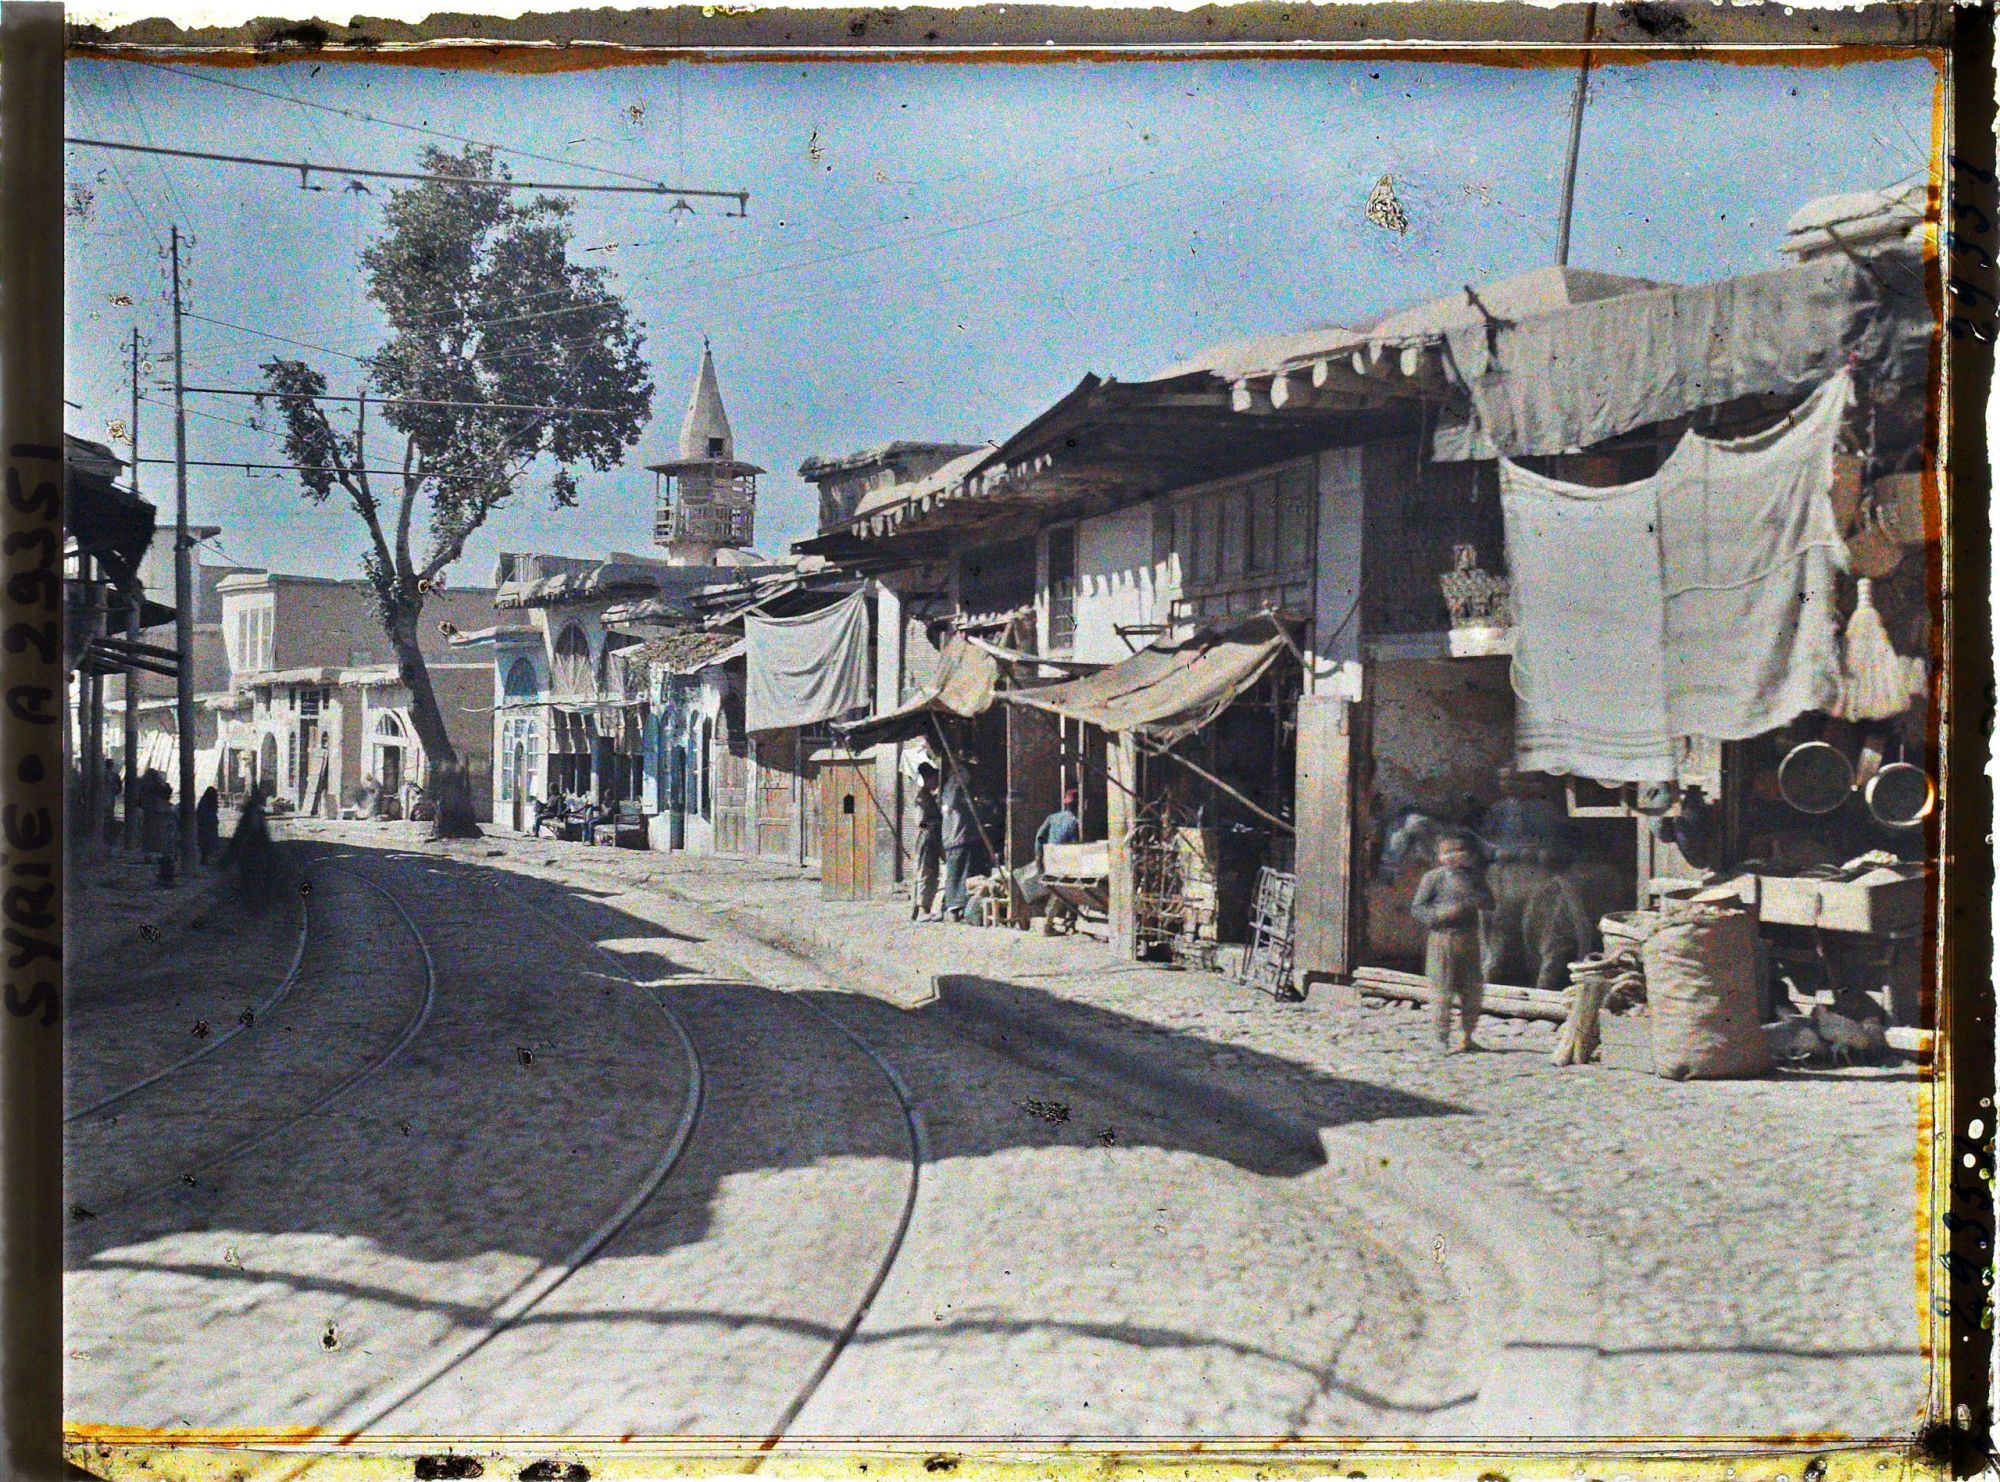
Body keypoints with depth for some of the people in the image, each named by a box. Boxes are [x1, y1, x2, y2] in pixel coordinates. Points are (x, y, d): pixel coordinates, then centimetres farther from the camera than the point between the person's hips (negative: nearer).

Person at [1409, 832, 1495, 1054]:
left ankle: (1466, 1037, 17)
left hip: (1469, 939, 5)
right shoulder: (1433, 878, -1)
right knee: (1444, 992, -4)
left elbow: (1489, 903, 9)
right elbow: (1416, 908, -3)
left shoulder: (1474, 876, 12)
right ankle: (1442, 1039, 3)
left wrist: (1472, 902, -11)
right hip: (1443, 938, -5)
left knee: (1474, 991, 5)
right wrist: (1441, 914, -18)